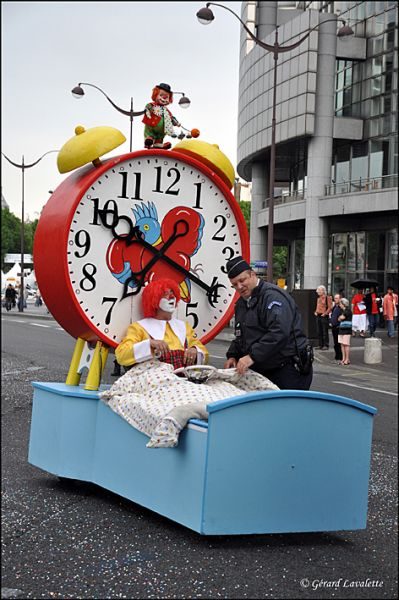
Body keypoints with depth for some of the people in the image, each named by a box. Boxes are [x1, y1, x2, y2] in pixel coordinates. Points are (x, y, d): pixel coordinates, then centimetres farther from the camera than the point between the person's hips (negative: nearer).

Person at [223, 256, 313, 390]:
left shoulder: (272, 295, -14)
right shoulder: (241, 303, 17)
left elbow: (279, 333, -28)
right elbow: (240, 336, 27)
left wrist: (253, 356, -30)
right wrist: (233, 355, 8)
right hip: (263, 372, 8)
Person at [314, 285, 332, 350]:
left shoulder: (327, 298, -8)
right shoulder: (318, 298, 17)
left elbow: (330, 307, -12)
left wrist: (325, 313, -16)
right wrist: (316, 312, 10)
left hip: (324, 316, -8)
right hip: (318, 316, 8)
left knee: (325, 331, -6)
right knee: (319, 331, 9)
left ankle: (326, 345, -2)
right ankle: (320, 345, 16)